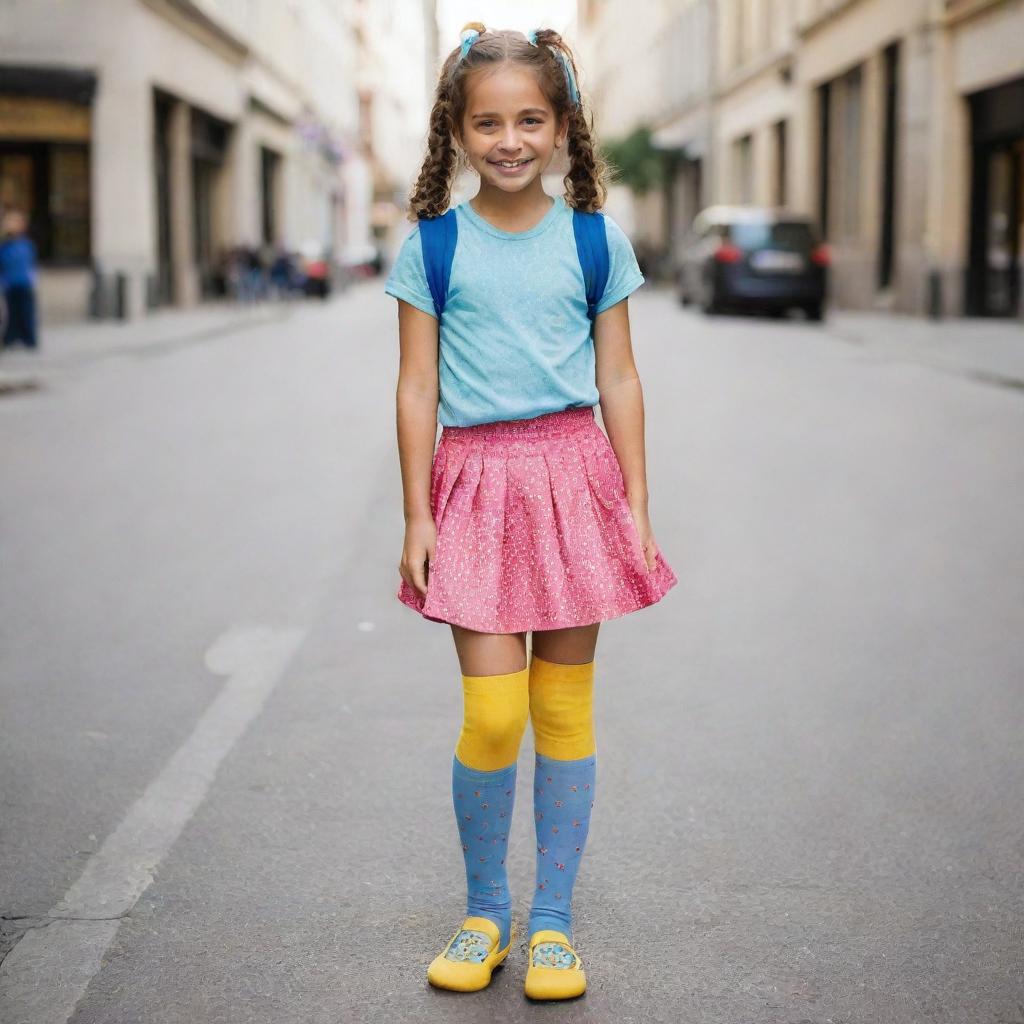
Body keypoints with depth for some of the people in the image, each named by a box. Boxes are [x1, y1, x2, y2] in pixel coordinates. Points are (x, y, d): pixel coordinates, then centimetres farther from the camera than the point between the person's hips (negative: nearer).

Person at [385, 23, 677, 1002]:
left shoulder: (597, 242, 5)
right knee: (491, 715, -7)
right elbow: (417, 390, 3)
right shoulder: (432, 247, 2)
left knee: (565, 710, 5)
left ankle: (553, 920, 19)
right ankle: (483, 911, 15)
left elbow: (618, 382, 8)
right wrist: (418, 515, 0)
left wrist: (636, 508, 6)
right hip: (477, 479, -1)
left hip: (574, 475, 1)